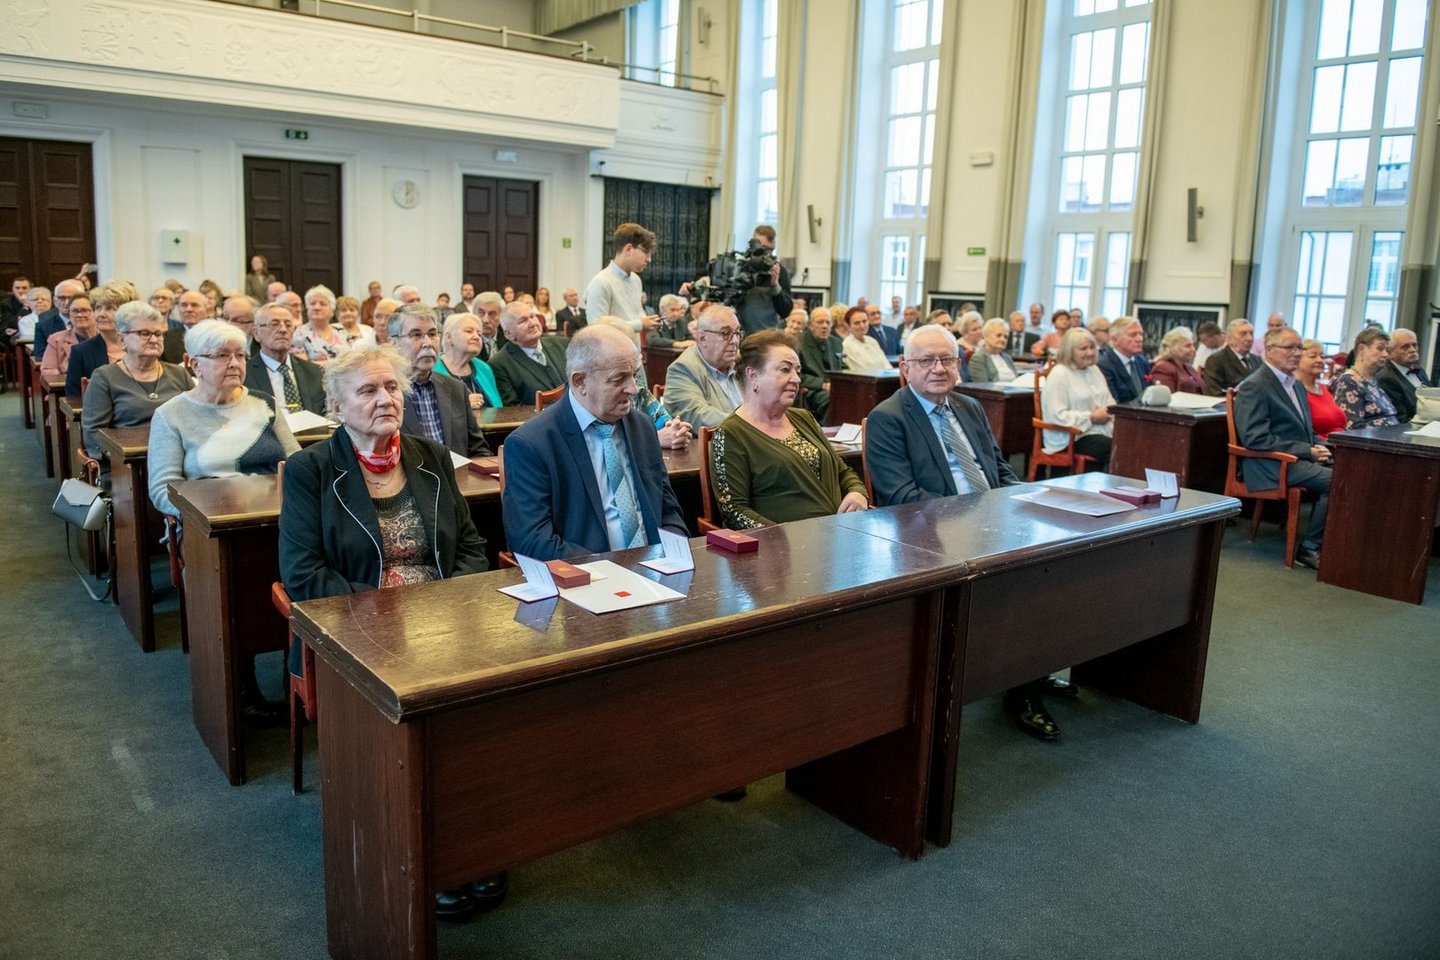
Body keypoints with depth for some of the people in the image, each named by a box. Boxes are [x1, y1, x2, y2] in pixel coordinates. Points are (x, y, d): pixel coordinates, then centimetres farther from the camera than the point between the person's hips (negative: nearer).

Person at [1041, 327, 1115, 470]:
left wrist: (1110, 410, 0)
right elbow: (1056, 415, -16)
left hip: (1102, 432, 8)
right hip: (1072, 438, -8)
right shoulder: (1059, 375, -7)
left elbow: (1109, 401, 25)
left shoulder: (1094, 370, 19)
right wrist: (1092, 417, -13)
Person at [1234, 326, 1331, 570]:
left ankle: (1312, 545, -10)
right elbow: (1255, 439, -18)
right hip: (1271, 467, -9)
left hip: (1302, 459, 9)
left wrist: (1319, 447, 6)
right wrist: (1307, 451, -16)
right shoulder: (1254, 387, -8)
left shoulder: (1295, 384, 20)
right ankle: (1308, 548, -9)